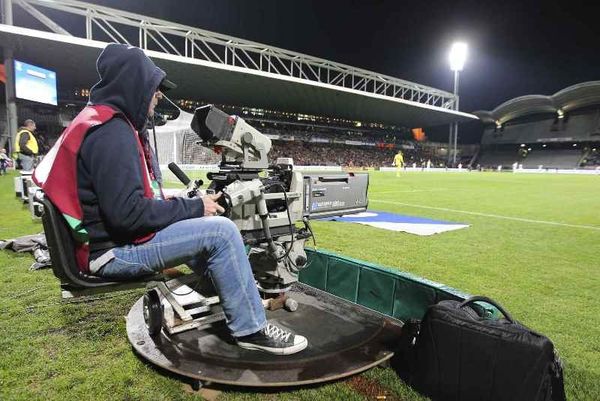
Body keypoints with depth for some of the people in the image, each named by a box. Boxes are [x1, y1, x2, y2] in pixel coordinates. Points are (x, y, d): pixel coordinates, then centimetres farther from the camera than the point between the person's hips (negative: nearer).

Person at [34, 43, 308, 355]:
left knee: (207, 226, 19)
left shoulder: (105, 121, 13)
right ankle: (251, 329, -5)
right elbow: (128, 213, -27)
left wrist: (182, 204, 5)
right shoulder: (111, 131, -20)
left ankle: (243, 299, 25)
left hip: (114, 236, 11)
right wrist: (193, 208, -16)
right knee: (221, 231, -19)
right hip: (115, 250, -11)